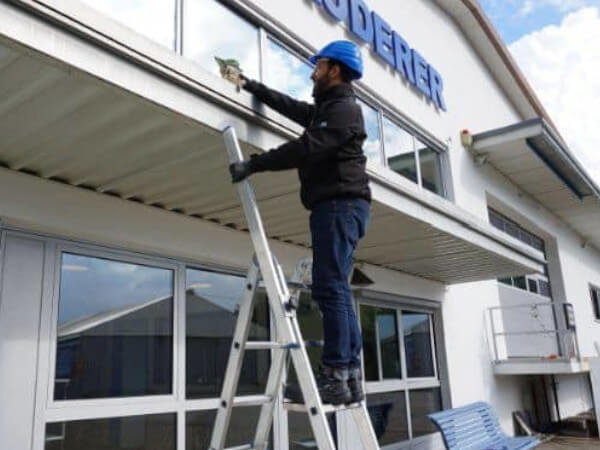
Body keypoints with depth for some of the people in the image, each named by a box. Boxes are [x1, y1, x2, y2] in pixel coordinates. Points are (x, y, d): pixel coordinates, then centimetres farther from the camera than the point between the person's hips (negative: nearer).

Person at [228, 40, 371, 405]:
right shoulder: (327, 108, 27)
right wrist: (251, 86, 40)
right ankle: (350, 377, 4)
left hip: (340, 205, -10)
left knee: (330, 288, -15)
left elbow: (306, 150, -16)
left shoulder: (344, 108, -5)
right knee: (337, 290, 4)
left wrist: (253, 165, -14)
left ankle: (336, 378, -15)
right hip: (338, 207, 10)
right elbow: (290, 106, 38)